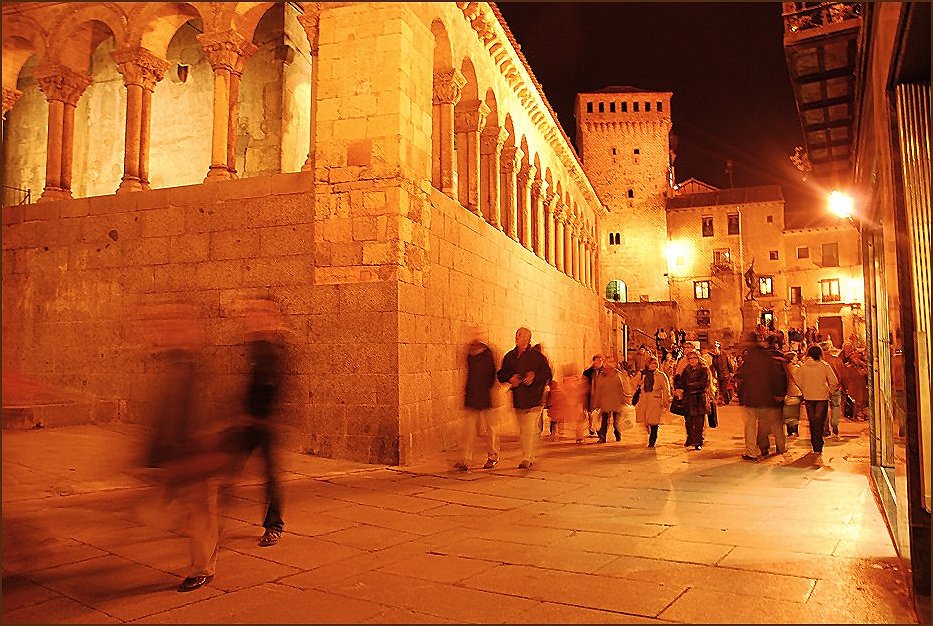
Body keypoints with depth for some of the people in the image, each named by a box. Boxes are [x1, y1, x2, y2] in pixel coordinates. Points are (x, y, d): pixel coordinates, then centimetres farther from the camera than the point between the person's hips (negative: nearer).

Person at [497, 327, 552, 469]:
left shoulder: (536, 356, -3)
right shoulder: (510, 356, 10)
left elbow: (547, 373, -2)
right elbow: (500, 374, 13)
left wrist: (534, 376, -18)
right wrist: (510, 378, -6)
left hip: (533, 398, -5)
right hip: (517, 398, 5)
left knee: (529, 430, -9)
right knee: (522, 430, 12)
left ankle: (526, 459, -4)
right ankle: (530, 457, 24)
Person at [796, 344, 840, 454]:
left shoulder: (803, 366, -2)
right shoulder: (825, 366, -6)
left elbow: (799, 382, 0)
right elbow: (834, 382, -7)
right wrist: (830, 392, 7)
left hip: (808, 397, 2)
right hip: (822, 397, -2)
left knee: (812, 422, 14)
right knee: (819, 422, 1)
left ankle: (815, 445, 20)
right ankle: (818, 448, -4)